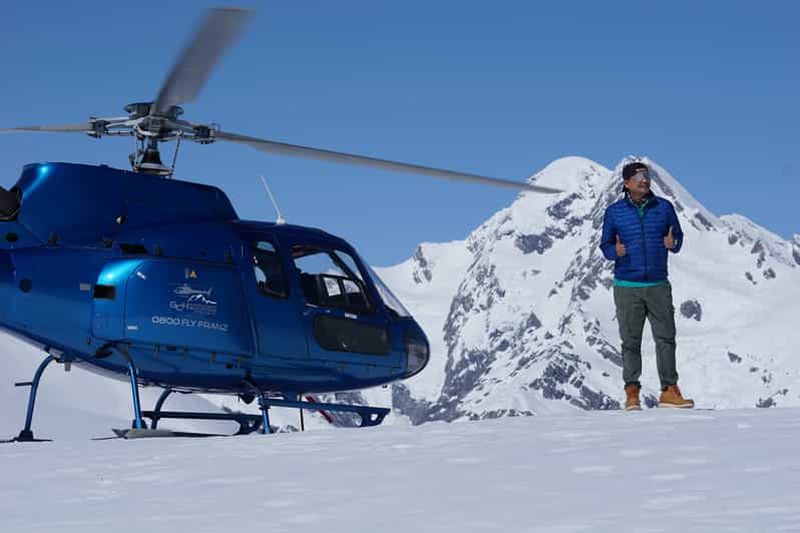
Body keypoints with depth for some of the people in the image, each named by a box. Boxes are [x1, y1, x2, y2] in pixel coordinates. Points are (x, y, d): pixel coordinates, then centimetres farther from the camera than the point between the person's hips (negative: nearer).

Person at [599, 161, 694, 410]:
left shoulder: (664, 207, 6)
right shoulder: (614, 212, 4)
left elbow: (679, 237, 12)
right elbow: (605, 245, 8)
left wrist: (673, 244, -11)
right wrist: (615, 251, -14)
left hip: (658, 285, 1)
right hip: (627, 287, -1)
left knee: (666, 338, -2)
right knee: (630, 341, 1)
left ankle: (669, 391, 5)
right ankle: (632, 393, 8)